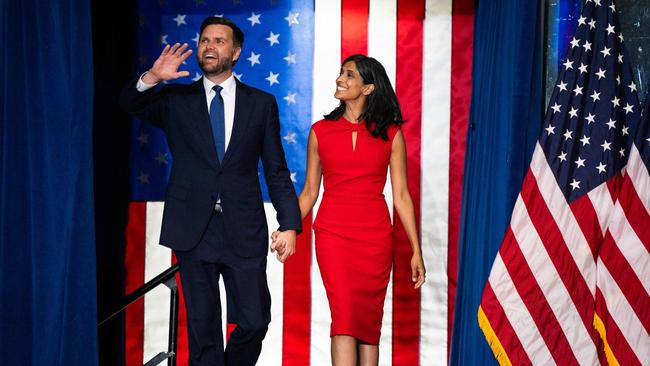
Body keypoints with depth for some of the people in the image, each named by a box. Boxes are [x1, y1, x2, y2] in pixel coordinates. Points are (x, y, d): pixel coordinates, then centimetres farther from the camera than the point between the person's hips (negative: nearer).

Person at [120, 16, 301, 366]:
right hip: (194, 231, 0)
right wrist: (151, 77, -26)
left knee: (255, 321, 1)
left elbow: (276, 170, 5)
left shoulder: (261, 103, 7)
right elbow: (131, 105, -7)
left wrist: (289, 224, -2)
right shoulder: (175, 100, 9)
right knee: (203, 328, 6)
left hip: (244, 232, 0)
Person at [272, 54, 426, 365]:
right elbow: (309, 192, 10)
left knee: (369, 322, 5)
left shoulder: (390, 134, 4)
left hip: (376, 236, 1)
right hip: (332, 232, 0)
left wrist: (416, 250, 1)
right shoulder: (321, 131, 7)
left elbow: (401, 195, 4)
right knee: (344, 316, -11)